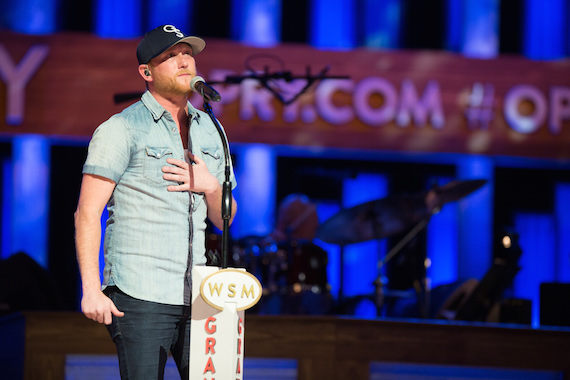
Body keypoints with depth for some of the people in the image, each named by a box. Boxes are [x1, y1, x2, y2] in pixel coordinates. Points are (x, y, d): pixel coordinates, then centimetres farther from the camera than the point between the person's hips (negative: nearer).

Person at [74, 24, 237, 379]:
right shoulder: (121, 129, -3)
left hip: (194, 295, 6)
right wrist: (91, 290, -16)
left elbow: (224, 219, 20)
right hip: (140, 296, -6)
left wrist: (211, 186, -2)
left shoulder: (208, 131, 16)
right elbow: (87, 214, -8)